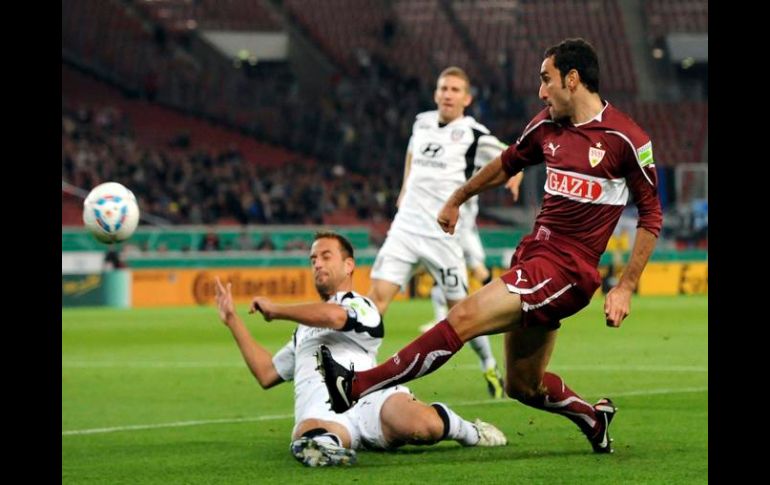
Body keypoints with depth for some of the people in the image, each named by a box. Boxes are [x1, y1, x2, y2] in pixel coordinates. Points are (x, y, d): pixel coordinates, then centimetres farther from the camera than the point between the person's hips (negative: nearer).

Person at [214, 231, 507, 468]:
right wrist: (233, 320, 37)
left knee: (421, 425, -32)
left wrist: (276, 310, 7)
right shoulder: (304, 329, 44)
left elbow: (334, 316, -6)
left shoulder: (361, 306, 19)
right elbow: (267, 374, 40)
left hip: (366, 397, -3)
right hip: (319, 414, 3)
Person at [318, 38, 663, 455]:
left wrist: (625, 288, -7)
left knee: (463, 318, -20)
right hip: (533, 256, 8)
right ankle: (594, 418, 38)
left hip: (566, 269, -8)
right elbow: (508, 163, 30)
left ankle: (355, 386, -22)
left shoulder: (626, 139, -9)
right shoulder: (547, 126, 11)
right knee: (523, 385, 10)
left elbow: (651, 214, -3)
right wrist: (456, 200, 39)